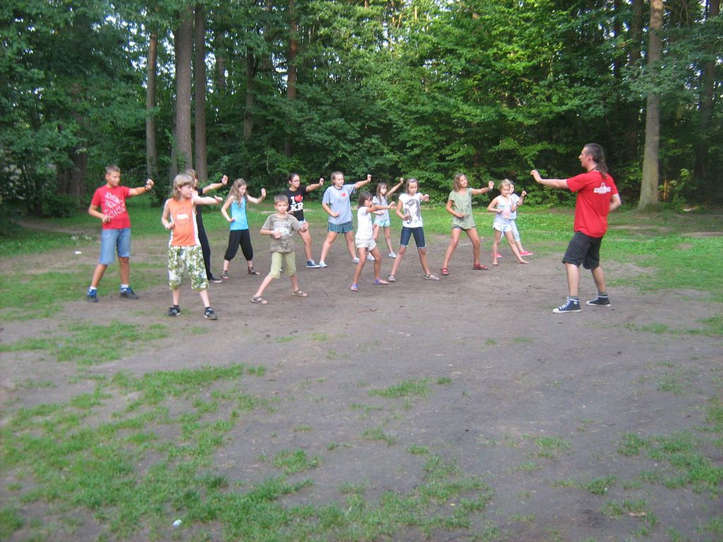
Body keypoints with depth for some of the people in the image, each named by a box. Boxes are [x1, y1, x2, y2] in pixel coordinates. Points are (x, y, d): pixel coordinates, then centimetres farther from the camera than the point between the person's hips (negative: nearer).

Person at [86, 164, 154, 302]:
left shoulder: (122, 190, 7)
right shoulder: (100, 192, 1)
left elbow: (135, 191, -13)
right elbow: (91, 210, 9)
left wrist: (146, 187, -33)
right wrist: (102, 216, -10)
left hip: (125, 229, 3)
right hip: (109, 230, -3)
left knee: (125, 259, 9)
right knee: (105, 261, -5)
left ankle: (125, 288, 20)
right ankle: (92, 290, 5)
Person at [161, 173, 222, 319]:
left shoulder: (192, 200, -3)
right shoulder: (169, 203, 2)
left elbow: (204, 200, -25)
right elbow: (163, 218, 18)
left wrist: (215, 200, -46)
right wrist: (167, 225, -5)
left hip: (192, 245, -2)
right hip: (175, 246, 2)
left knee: (199, 276, -8)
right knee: (174, 277, 11)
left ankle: (207, 307, -4)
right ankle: (175, 305, 29)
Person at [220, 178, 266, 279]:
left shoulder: (245, 197, 6)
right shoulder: (232, 198, -7)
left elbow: (256, 201, 1)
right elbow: (223, 209, -3)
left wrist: (262, 196, -16)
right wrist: (228, 219, -13)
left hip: (244, 227, 6)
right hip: (235, 228, -6)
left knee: (248, 249, 15)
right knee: (232, 249, -4)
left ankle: (250, 268, 31)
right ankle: (225, 271, 2)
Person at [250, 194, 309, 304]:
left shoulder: (291, 218, 1)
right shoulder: (272, 218, -3)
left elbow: (300, 228, -10)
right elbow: (262, 231, 1)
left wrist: (305, 227, -32)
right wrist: (272, 232, -16)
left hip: (289, 248, 3)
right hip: (276, 249, -3)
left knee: (292, 271, 19)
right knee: (274, 272, -16)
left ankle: (295, 289, 45)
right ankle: (257, 295, -13)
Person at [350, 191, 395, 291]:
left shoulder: (368, 211, 17)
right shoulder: (362, 210, -14)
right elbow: (374, 208, -23)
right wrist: (387, 207, -14)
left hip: (370, 239, 10)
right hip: (361, 239, -10)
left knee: (378, 258, 16)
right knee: (362, 260, -22)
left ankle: (377, 279, 33)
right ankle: (354, 284, -18)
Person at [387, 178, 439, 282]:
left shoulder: (418, 195, 1)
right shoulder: (403, 197, -1)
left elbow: (424, 198, -22)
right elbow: (397, 210, 1)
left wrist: (426, 198, -45)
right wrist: (403, 217, -19)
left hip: (418, 226, 2)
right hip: (407, 226, -2)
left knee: (422, 251, 9)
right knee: (402, 249, -10)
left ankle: (427, 273, 24)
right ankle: (392, 274, -7)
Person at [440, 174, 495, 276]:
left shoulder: (469, 191, 4)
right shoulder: (453, 193, -2)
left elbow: (480, 191, -15)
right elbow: (448, 207, 1)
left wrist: (488, 188, -34)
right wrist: (456, 214, -14)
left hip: (469, 220, 4)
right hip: (457, 221, -4)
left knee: (476, 242, 5)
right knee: (454, 242, -17)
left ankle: (476, 264, 26)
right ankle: (444, 267, -17)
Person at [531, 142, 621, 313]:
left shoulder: (586, 178, -17)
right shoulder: (607, 178, 6)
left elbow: (560, 183, -11)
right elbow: (617, 202, 9)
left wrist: (540, 179, 2)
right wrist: (601, 213, 11)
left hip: (585, 229, -9)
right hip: (599, 229, 9)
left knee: (571, 261, -11)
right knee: (593, 263, 21)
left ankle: (573, 302, -18)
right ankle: (603, 297, 31)